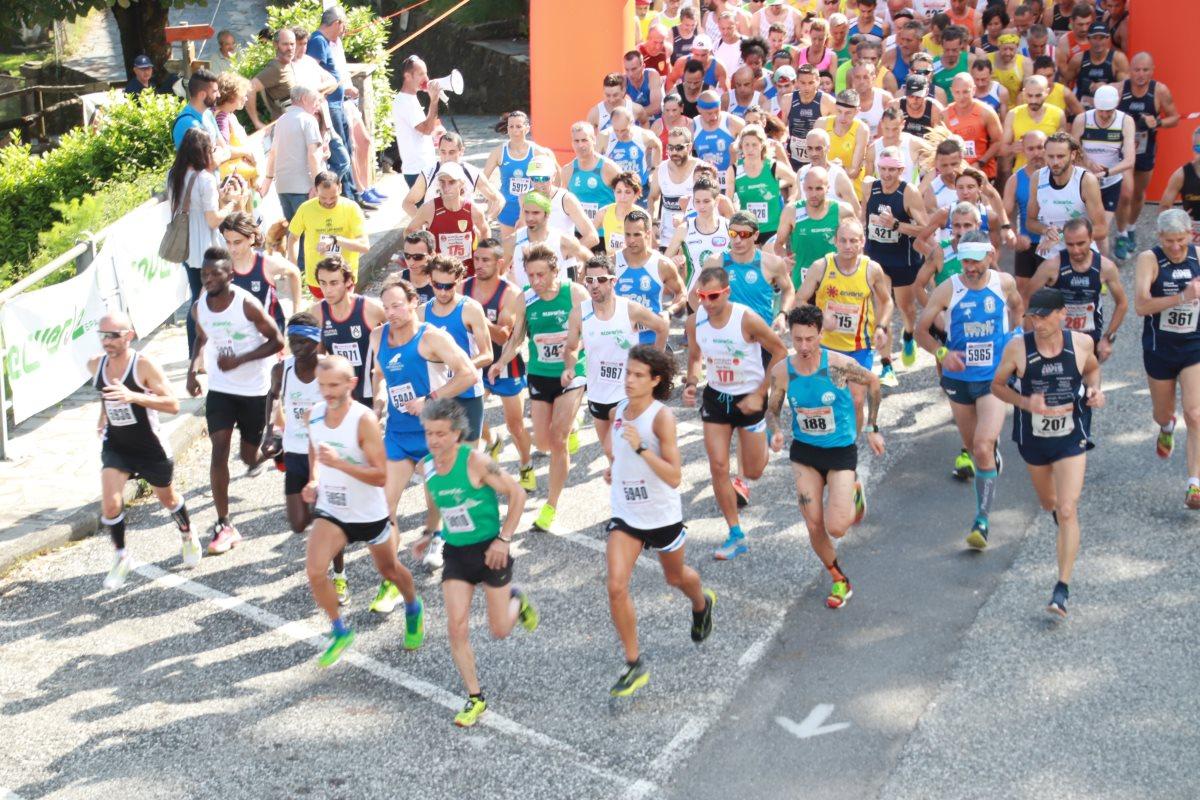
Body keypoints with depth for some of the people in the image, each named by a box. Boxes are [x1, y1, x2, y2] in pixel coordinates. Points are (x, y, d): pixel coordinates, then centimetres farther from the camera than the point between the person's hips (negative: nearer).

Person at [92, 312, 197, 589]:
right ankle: (121, 557, 7)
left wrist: (133, 396, -39)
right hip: (115, 445, 3)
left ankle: (188, 538, 47)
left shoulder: (145, 365, -23)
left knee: (167, 498, 18)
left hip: (151, 447, -3)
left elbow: (173, 405, -29)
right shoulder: (95, 365, -6)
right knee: (110, 504, -14)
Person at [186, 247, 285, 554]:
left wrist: (239, 360, -24)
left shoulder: (247, 304, -20)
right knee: (218, 453, -10)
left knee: (249, 457, 8)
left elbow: (277, 341, -14)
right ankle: (224, 526, -4)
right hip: (220, 389, 3)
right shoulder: (199, 308, -4)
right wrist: (194, 369, -1)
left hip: (255, 390, -3)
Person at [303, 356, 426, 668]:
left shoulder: (363, 420, -25)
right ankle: (340, 631, 5)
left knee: (389, 571, 18)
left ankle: (413, 609, 51)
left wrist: (339, 463, -39)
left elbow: (380, 476, -27)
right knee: (314, 570, -18)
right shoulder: (313, 414, -7)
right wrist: (314, 481, -1)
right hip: (330, 510, 3)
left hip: (369, 513, -3)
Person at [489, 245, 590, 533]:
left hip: (571, 374, -4)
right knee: (542, 442, 7)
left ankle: (550, 507, 0)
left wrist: (572, 365, -26)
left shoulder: (575, 293, -13)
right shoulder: (526, 300, -4)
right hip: (539, 376, 4)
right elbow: (517, 337, 7)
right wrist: (501, 362, -11)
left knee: (557, 439, -12)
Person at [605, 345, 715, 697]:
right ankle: (634, 665, 0)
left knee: (675, 577, 22)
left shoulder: (662, 416, -23)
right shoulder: (616, 412, -4)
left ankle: (702, 604, 59)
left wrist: (641, 448, -37)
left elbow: (674, 477, -29)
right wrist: (614, 465, 4)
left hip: (663, 515, -4)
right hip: (625, 515, 4)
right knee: (616, 587, -13)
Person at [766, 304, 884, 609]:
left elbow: (873, 383, -2)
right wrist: (776, 431, -18)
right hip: (804, 451, 3)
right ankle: (840, 580, 28)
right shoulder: (781, 371, -12)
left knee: (836, 529, -11)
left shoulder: (839, 365, -20)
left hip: (841, 450, -3)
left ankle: (853, 493, 24)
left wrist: (872, 429, 0)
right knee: (814, 527, 2)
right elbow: (772, 409, 4)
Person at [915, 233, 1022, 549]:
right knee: (973, 446, 18)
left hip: (994, 379, -2)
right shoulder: (948, 290, -8)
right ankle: (993, 452, 55)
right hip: (958, 378, 2)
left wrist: (1011, 334, 7)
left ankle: (982, 520, -11)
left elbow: (1016, 306, 19)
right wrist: (942, 352, -17)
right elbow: (921, 330, -2)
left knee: (983, 448, -16)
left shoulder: (1004, 282, -5)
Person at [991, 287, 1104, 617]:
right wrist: (1026, 402, -21)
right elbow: (997, 386, -4)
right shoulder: (1018, 348, -16)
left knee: (1067, 511, -14)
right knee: (1049, 503, 24)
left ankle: (1062, 589, -10)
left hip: (1071, 440, -2)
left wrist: (1095, 389, -10)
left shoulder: (1081, 343, -12)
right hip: (1033, 439, 2)